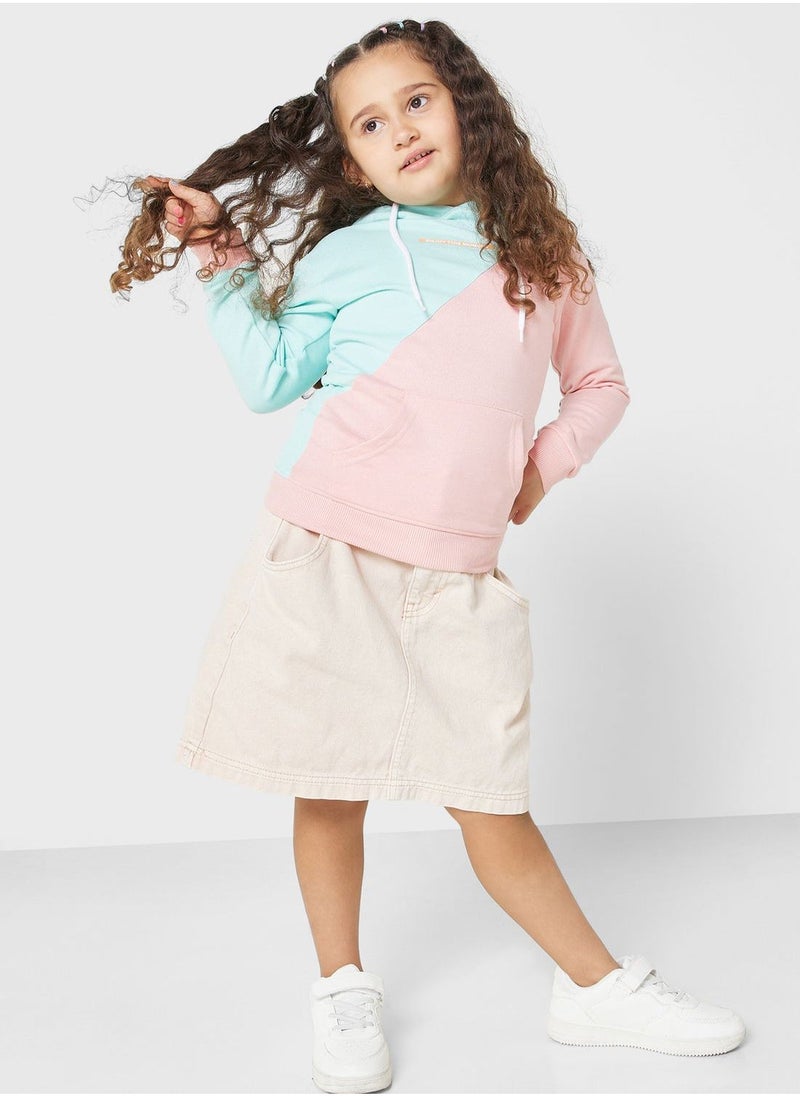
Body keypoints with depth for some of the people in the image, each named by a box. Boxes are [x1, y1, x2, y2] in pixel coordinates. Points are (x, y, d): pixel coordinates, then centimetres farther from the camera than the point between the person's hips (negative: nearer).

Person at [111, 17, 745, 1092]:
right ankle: (343, 987, 24)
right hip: (327, 550, -1)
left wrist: (546, 460, 6)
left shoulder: (545, 250, 11)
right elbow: (269, 377, 7)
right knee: (330, 784, 6)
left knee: (491, 795, 4)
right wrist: (224, 266, 3)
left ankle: (596, 985, 20)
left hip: (458, 570, 1)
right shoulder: (348, 250, 4)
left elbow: (601, 380, 21)